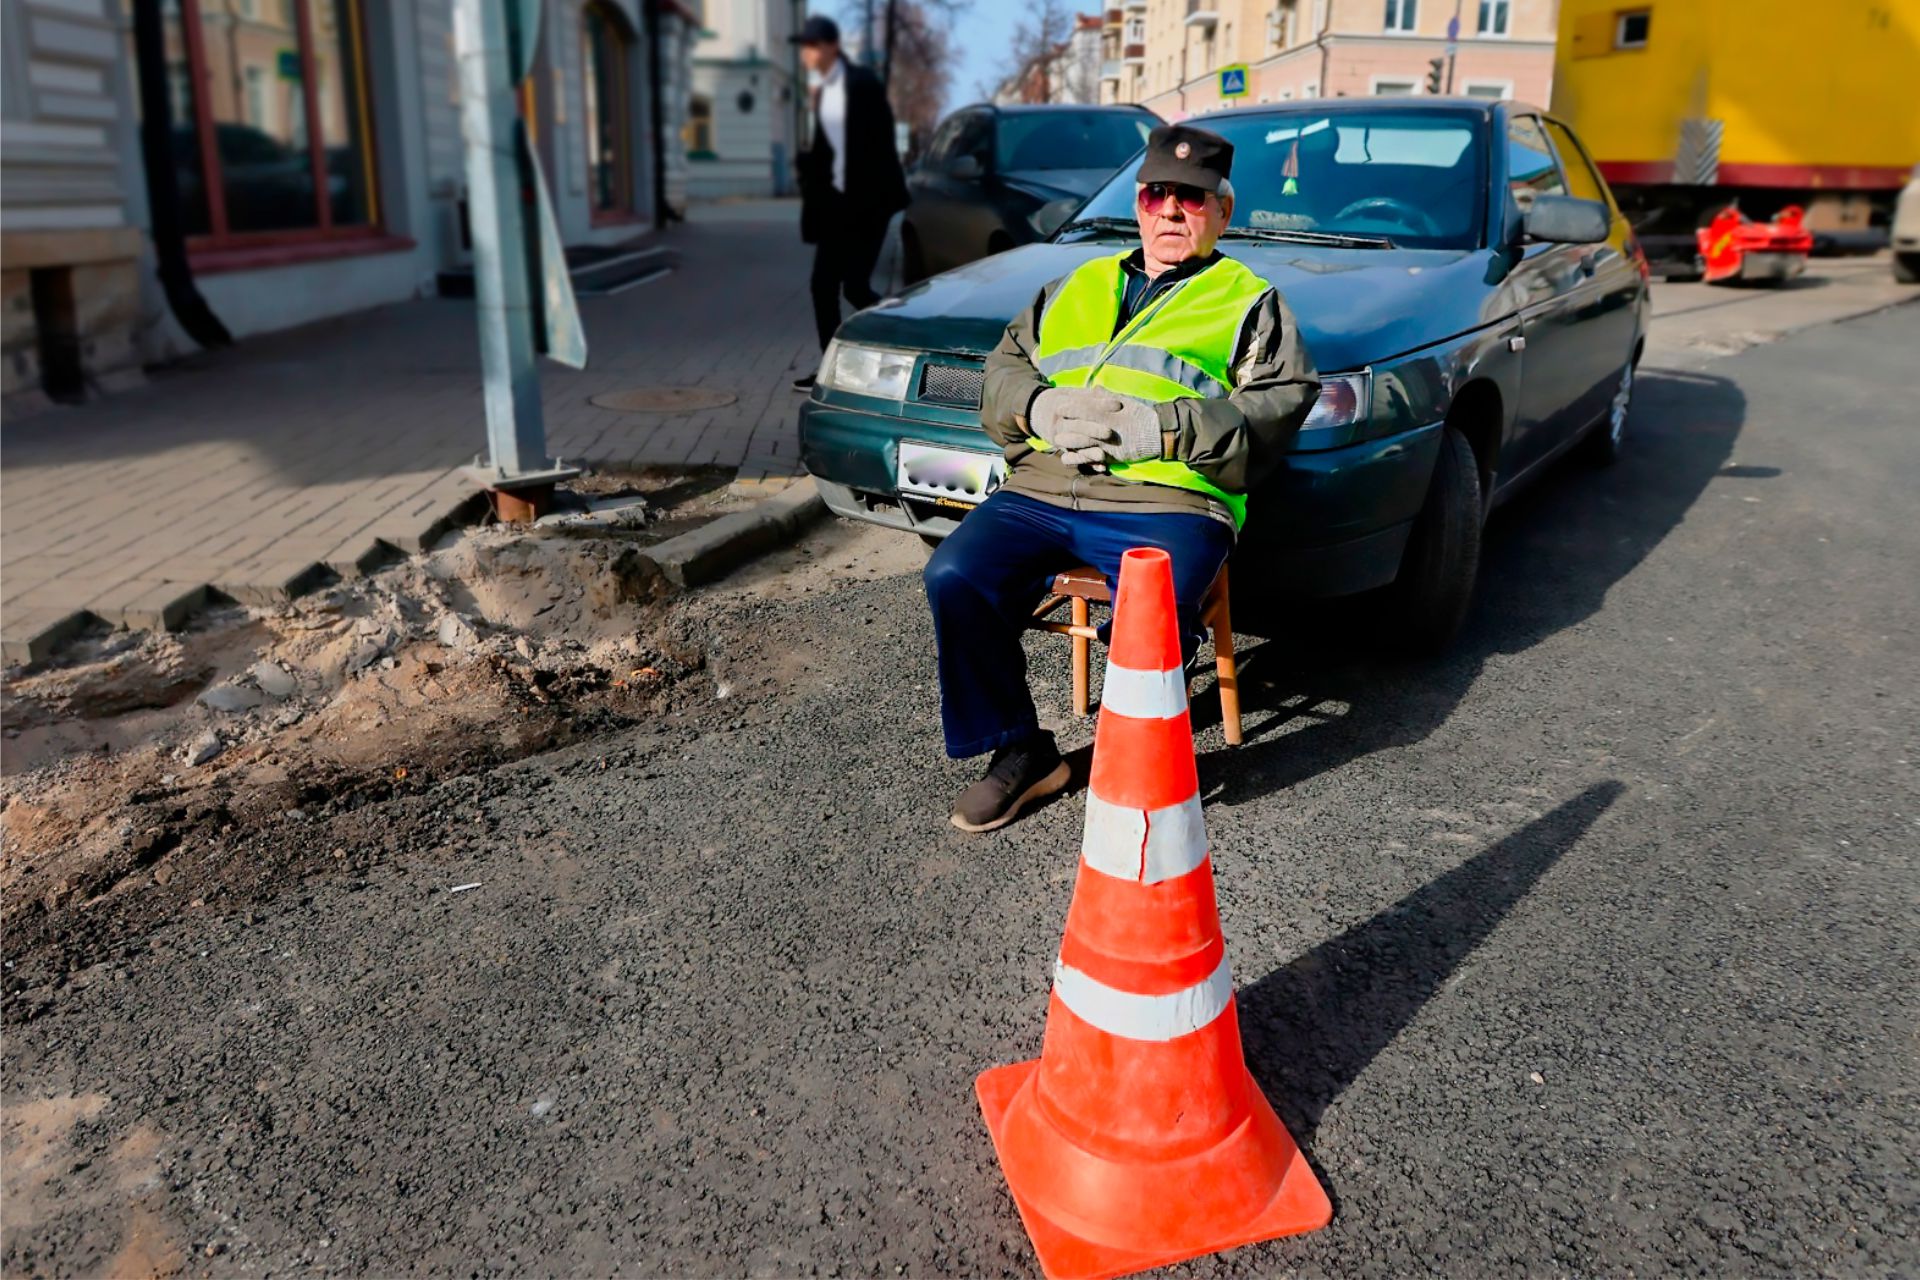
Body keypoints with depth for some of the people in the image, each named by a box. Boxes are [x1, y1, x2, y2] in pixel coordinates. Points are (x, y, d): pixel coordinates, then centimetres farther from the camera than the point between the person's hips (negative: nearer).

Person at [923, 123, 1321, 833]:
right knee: (955, 578, -22)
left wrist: (1162, 428, -13)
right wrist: (1039, 407, -1)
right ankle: (1019, 752, -4)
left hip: (1168, 503, -4)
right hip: (1039, 491, 4)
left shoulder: (1250, 303, 17)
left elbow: (1279, 407, 1)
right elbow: (1004, 367, 24)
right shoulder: (1077, 288, 29)